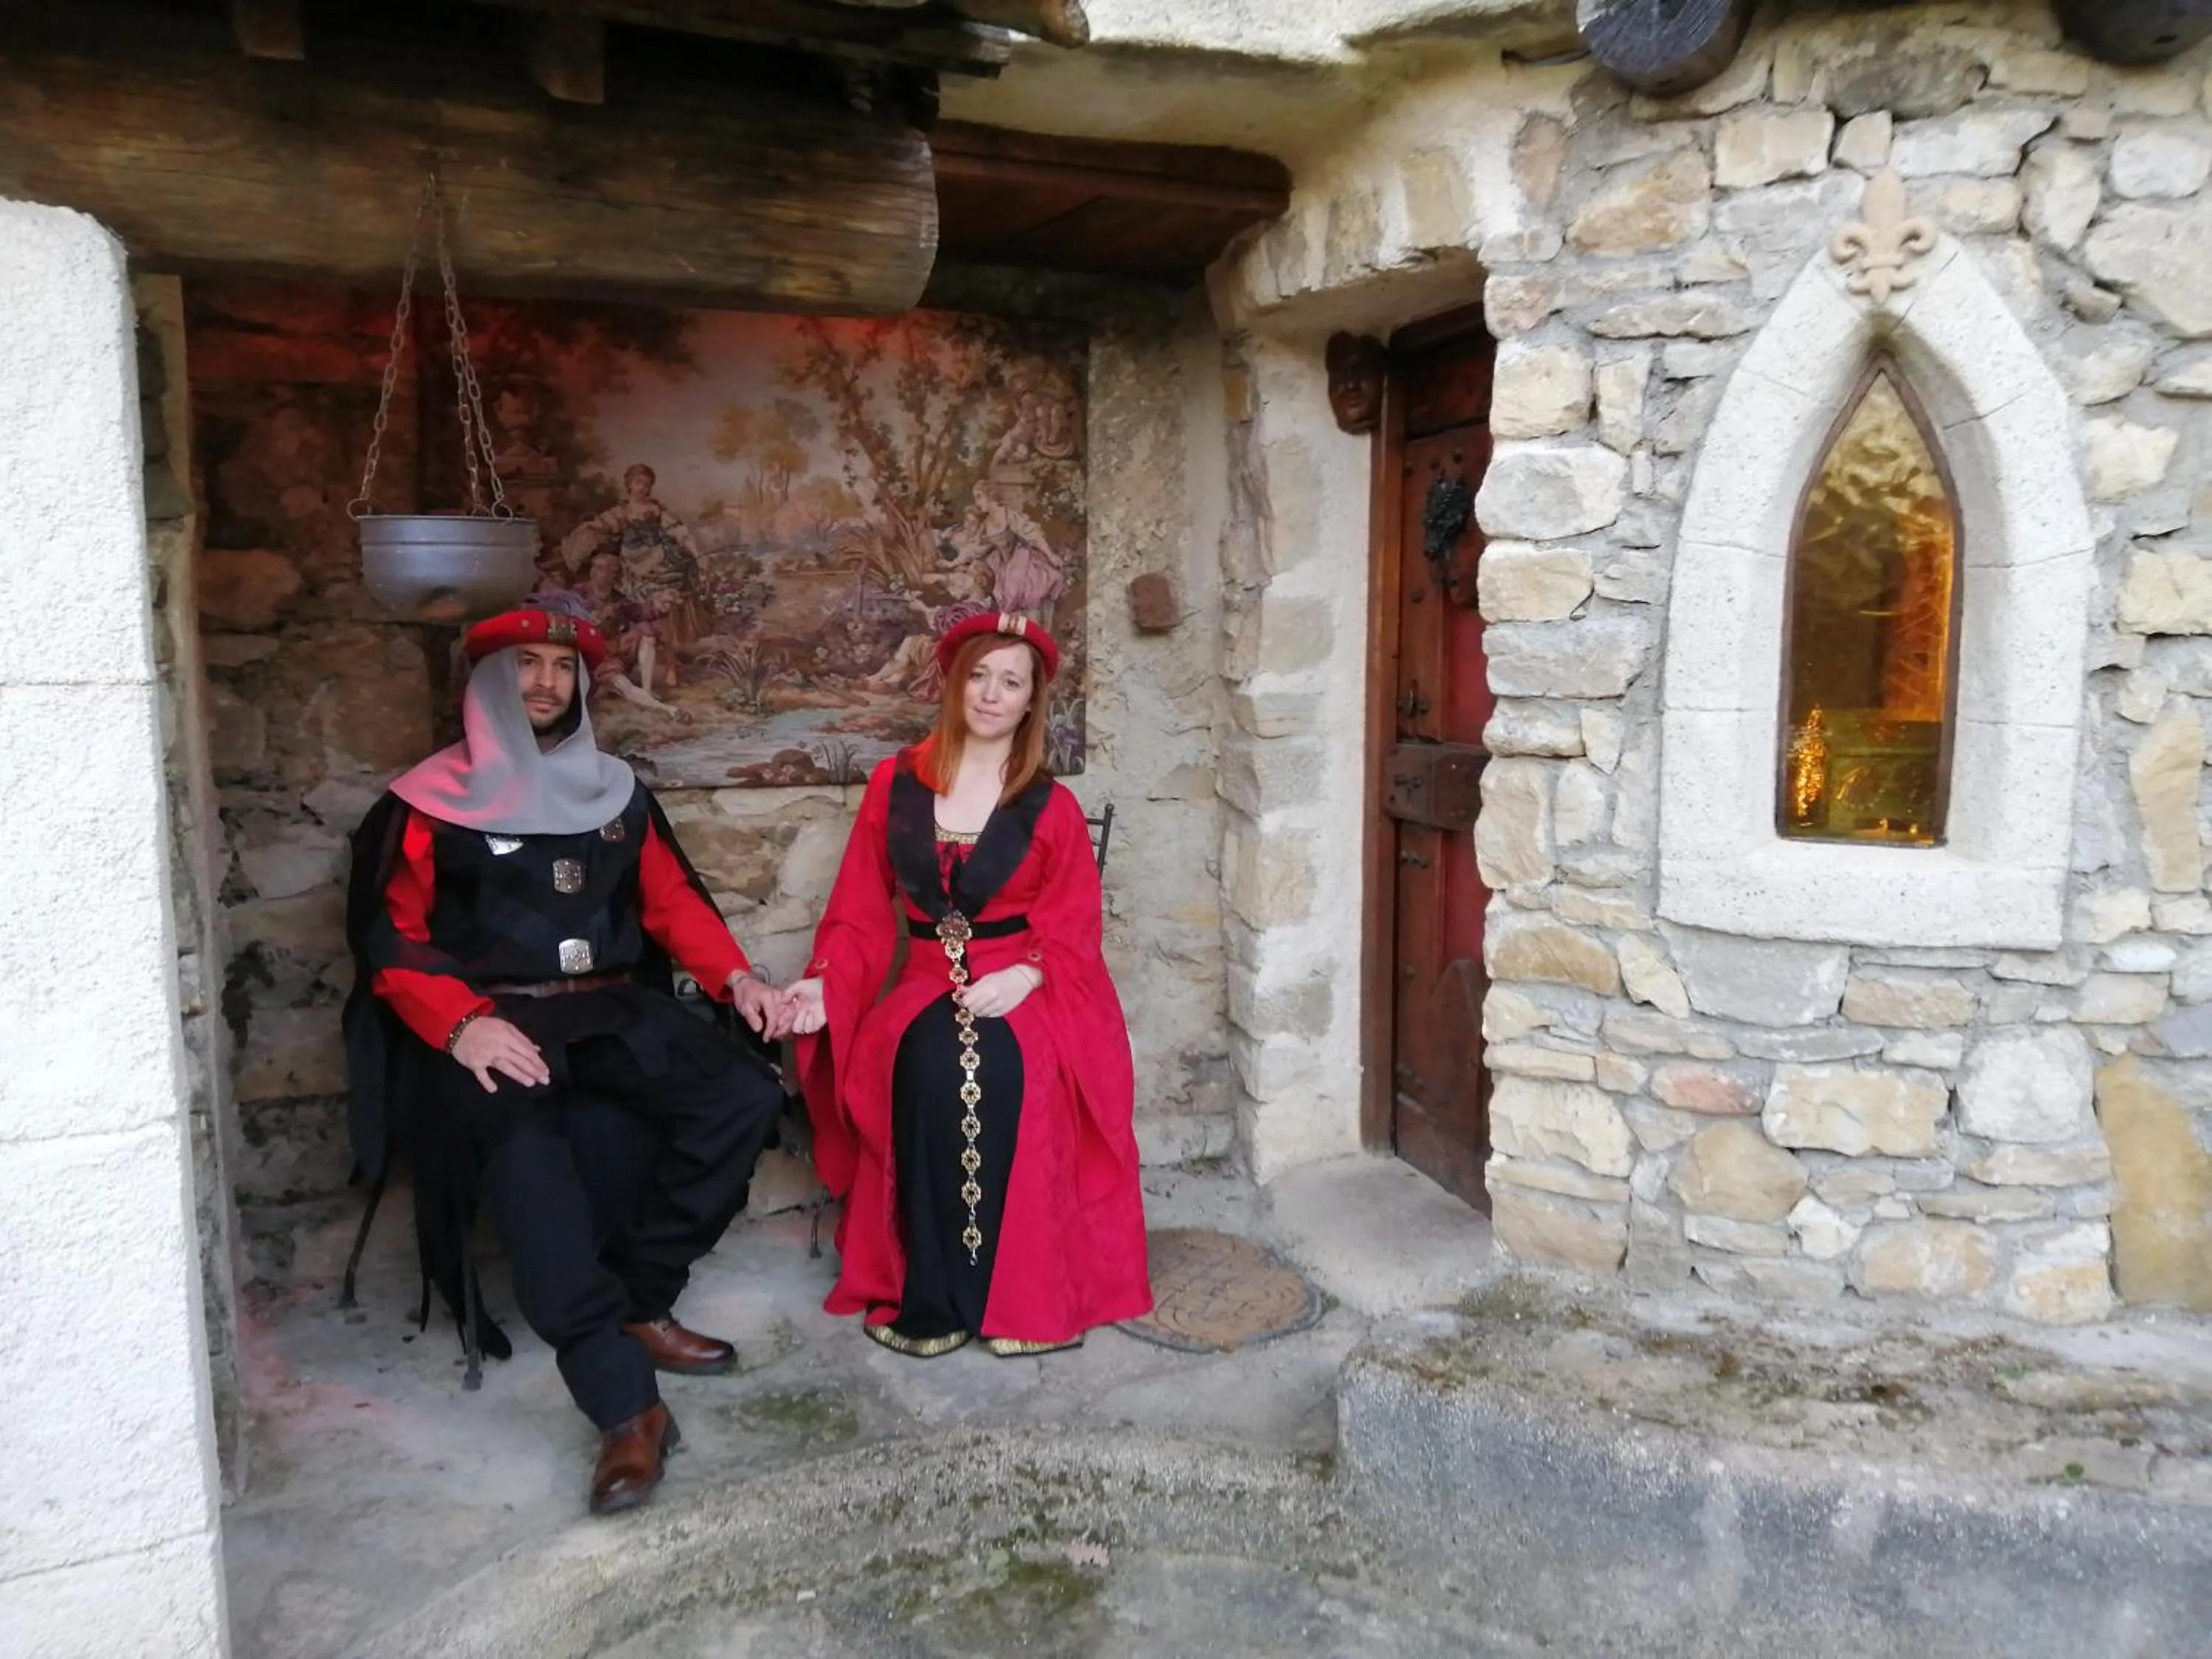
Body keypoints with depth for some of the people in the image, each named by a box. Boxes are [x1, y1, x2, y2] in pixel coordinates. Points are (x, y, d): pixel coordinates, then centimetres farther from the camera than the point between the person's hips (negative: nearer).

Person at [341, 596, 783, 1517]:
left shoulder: (617, 792, 19)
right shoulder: (430, 802, 5)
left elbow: (673, 897, 17)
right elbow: (389, 937, -1)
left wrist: (734, 973, -1)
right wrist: (461, 1023, -19)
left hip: (614, 1006, 5)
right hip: (489, 1019, -4)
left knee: (745, 1091, -21)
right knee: (519, 1138, -37)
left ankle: (639, 1301, -6)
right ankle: (624, 1402, -38)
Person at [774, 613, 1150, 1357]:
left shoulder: (1052, 808, 5)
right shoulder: (895, 785, 8)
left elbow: (1074, 928, 1)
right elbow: (861, 909, 6)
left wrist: (1023, 977, -19)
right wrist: (827, 985, -10)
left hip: (1026, 993, -1)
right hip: (927, 987, 1)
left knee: (1002, 1071, -35)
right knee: (931, 1068, -34)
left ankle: (1020, 1293, -20)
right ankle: (931, 1297, -21)